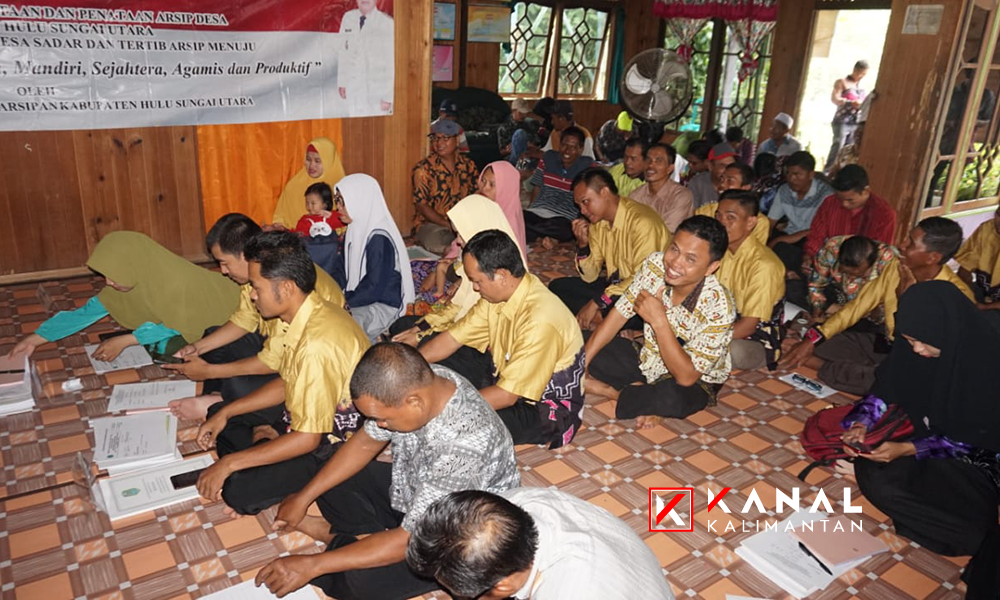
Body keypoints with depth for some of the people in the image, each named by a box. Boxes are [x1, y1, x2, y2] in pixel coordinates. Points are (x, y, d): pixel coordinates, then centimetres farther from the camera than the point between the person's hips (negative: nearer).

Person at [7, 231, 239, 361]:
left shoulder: (174, 282, -35)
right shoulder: (130, 278, -12)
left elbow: (175, 326, -24)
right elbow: (90, 310, -6)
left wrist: (124, 341, -27)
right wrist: (36, 338, -8)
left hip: (224, 318, -7)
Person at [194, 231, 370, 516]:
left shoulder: (318, 345, -34)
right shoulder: (309, 314, -4)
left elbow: (307, 439, -28)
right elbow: (287, 384, 11)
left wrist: (228, 463, -20)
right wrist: (226, 412, 4)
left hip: (334, 443, -9)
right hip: (312, 416, 9)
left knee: (239, 492, -22)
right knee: (219, 413, 14)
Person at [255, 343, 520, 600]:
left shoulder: (464, 445, -40)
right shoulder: (414, 383, -19)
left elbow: (410, 540, -32)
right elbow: (366, 443, -1)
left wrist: (310, 565, -28)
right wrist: (303, 498, -1)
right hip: (412, 490, 7)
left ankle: (339, 539, 3)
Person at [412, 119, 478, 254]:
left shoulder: (468, 165, 6)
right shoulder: (423, 169, -7)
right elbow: (421, 206, -9)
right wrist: (449, 225, -18)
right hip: (431, 224, -3)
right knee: (440, 245, -35)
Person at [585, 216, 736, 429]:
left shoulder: (718, 307, -31)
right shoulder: (655, 264, -18)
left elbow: (686, 377, -31)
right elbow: (617, 317, -11)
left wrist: (659, 321, -37)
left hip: (696, 382, -4)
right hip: (647, 358, 5)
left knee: (674, 398, -40)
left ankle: (611, 391, -11)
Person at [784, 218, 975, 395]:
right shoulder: (896, 267, -8)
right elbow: (860, 304, -4)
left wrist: (906, 299, -29)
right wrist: (813, 339, -11)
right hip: (885, 342, 7)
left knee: (831, 371, -25)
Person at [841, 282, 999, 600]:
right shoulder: (912, 348, -11)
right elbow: (884, 392, 1)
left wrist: (908, 449, -29)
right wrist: (861, 423, -18)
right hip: (929, 433, 6)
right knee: (873, 475, -19)